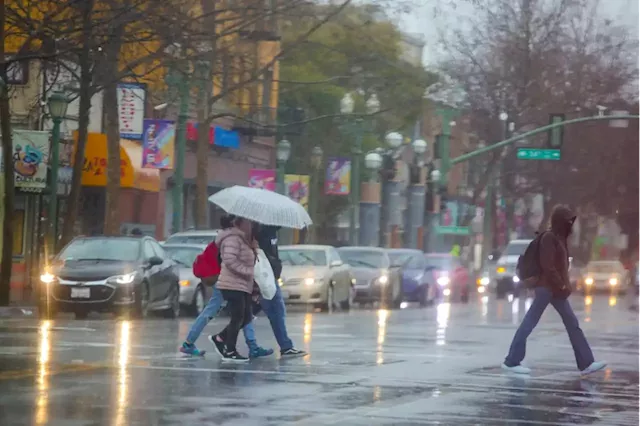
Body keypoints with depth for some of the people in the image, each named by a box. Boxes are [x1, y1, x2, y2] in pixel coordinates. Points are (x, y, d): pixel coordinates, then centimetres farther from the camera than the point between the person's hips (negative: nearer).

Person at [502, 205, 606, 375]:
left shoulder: (559, 237, 16)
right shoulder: (549, 237, -12)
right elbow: (547, 265, -19)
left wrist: (564, 285, 13)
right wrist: (562, 285, -17)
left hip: (555, 288, 10)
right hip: (547, 286, -10)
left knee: (572, 323, 5)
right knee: (529, 323, -5)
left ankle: (586, 363, 4)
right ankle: (511, 361, 0)